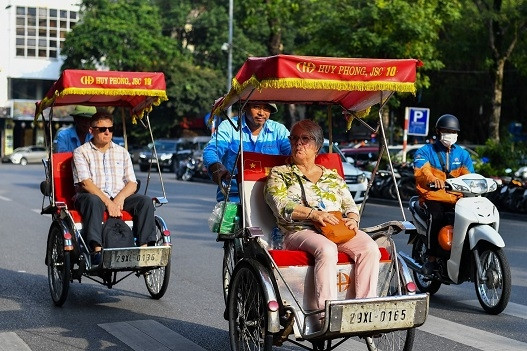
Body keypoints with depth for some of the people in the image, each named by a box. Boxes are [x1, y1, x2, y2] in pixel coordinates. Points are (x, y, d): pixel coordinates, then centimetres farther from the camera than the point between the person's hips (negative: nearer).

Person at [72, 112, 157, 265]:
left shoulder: (122, 152, 18)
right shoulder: (81, 152, 6)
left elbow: (132, 183, 9)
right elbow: (86, 183, -8)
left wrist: (120, 198, -13)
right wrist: (107, 201, -21)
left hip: (119, 197, 4)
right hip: (90, 196, -4)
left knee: (145, 201, -21)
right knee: (93, 201, -38)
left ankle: (144, 247, -28)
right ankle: (97, 250, -45)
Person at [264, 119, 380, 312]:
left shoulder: (333, 176, 27)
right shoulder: (279, 174, 15)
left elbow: (350, 204, 21)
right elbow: (281, 206, -2)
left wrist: (352, 219, -4)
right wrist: (313, 213, -17)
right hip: (300, 231, -4)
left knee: (370, 249, -26)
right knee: (327, 249, -38)